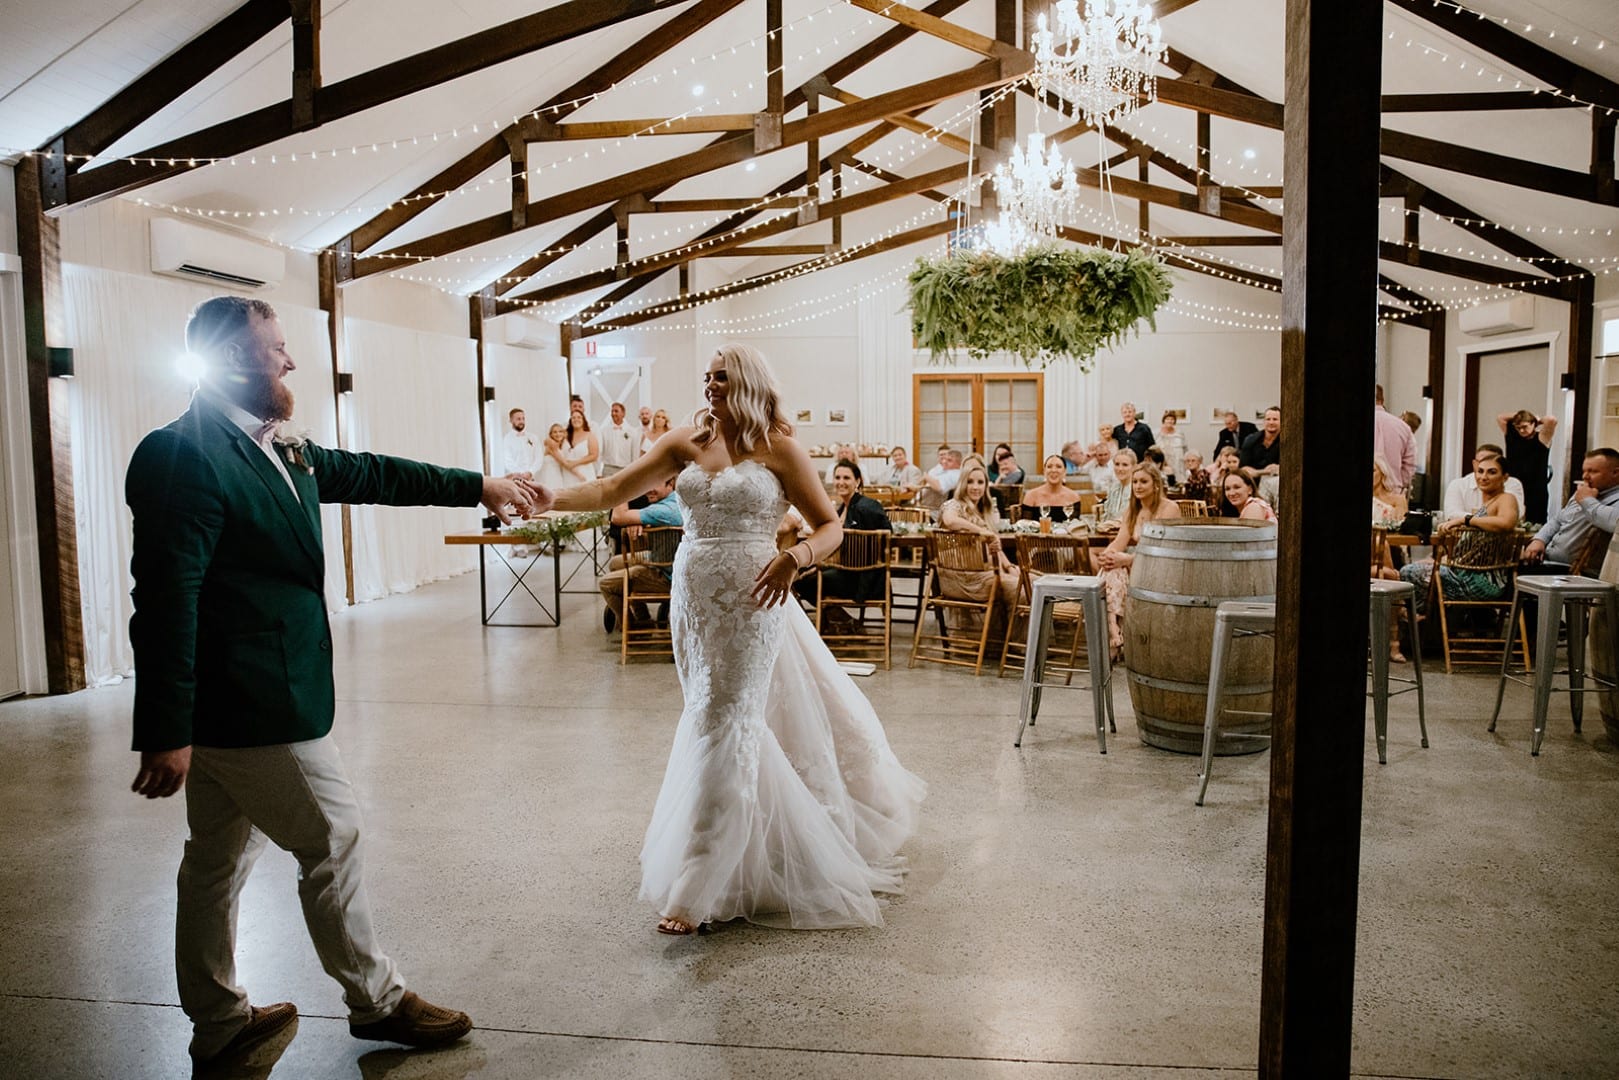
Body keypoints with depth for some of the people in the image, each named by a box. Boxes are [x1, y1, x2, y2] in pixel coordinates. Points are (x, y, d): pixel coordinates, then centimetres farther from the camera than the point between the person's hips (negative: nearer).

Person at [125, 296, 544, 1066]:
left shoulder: (278, 452, 8)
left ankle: (217, 1023, 33)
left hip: (227, 709, 9)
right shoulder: (185, 456, -19)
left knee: (218, 859, 17)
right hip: (256, 707, -9)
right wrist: (165, 732, -22)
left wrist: (478, 487, 21)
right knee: (333, 837, 4)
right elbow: (165, 600, -22)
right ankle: (376, 1001, 22)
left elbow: (371, 474, 18)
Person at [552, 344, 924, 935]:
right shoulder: (686, 442, 7)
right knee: (730, 719, 13)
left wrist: (794, 556, -23)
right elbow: (613, 490, 1)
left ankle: (697, 890, 2)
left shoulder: (778, 447, -4)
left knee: (721, 726, -5)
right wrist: (550, 499, -13)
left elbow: (830, 526, -4)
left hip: (749, 599, -5)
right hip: (693, 597, 5)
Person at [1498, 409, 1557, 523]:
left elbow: (1552, 420, -15)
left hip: (1536, 494, -4)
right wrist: (1517, 416, 9)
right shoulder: (1512, 437, 10)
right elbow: (1500, 418, 13)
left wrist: (1538, 420, 3)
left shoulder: (1541, 439, 0)